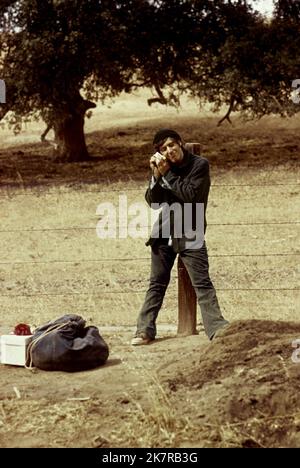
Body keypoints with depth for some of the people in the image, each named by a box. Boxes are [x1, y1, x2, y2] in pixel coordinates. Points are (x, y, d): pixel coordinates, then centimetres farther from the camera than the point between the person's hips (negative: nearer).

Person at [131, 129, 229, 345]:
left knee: (202, 283, -11)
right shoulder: (163, 166, 5)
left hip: (190, 235, -5)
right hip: (164, 233, 5)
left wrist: (167, 173, -17)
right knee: (157, 284, 9)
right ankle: (145, 330, 15)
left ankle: (217, 328, -15)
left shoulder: (200, 164, -9)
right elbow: (153, 202, 0)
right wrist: (157, 175, -14)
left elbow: (190, 194, -21)